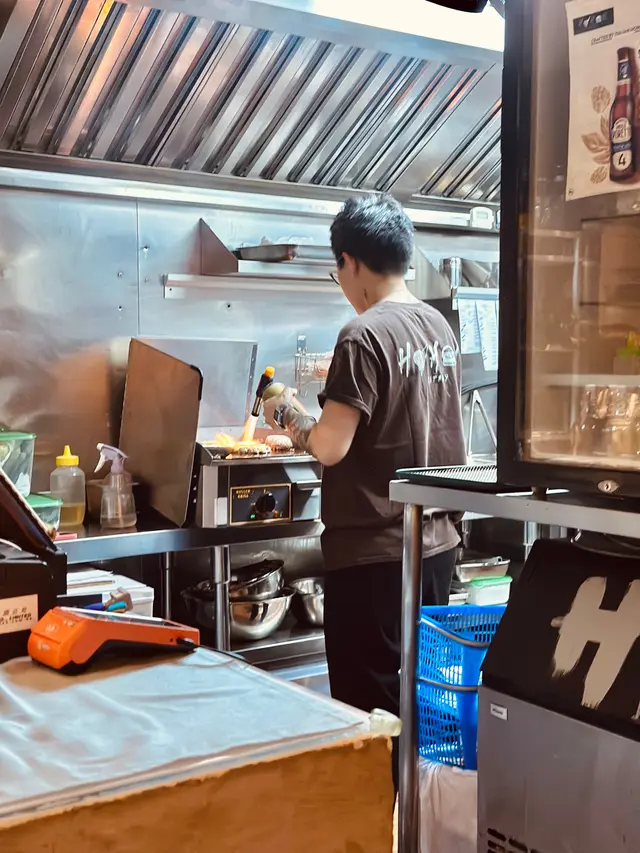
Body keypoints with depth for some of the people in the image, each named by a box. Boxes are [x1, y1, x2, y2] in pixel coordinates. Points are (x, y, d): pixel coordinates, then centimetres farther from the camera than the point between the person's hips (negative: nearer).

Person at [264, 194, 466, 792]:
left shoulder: (365, 335, -16)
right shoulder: (439, 326, 6)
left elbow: (330, 447, -18)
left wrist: (290, 417, 1)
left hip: (373, 552, -8)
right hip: (437, 541, 8)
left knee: (371, 706, 4)